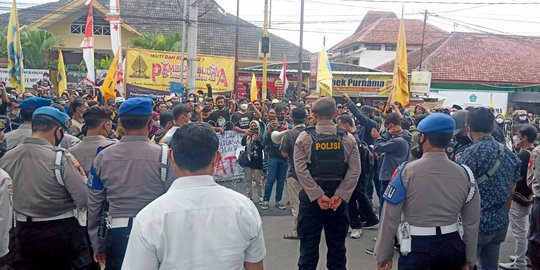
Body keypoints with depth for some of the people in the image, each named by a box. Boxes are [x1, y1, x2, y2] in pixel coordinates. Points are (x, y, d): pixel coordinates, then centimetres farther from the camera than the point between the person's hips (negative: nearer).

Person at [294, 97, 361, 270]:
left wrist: (318, 195, -13)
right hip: (339, 197, 2)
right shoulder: (348, 138, 0)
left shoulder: (304, 138, -5)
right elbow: (355, 170, -8)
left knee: (309, 245, 9)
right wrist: (340, 195, -9)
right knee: (337, 246, 14)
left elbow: (301, 169, -13)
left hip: (311, 197, -1)